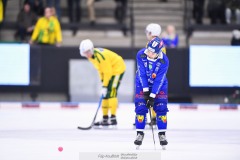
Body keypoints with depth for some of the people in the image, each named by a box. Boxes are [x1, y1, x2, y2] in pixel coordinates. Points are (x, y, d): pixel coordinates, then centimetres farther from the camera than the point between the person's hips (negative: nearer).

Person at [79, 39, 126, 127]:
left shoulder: (100, 56, -30)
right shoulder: (91, 56, -1)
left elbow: (107, 72, -28)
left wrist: (105, 86, -25)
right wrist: (103, 81, 4)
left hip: (118, 68, -10)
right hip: (108, 70, 10)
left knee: (111, 93, -17)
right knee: (105, 94, 7)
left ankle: (113, 119, -20)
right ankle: (105, 118, 12)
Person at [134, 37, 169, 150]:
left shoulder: (164, 60, -26)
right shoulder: (141, 55, -23)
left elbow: (159, 80, -23)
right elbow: (141, 73, -19)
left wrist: (152, 96, -25)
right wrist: (146, 91, -21)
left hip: (159, 85, -1)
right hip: (142, 84, 1)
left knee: (161, 108, -9)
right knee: (141, 107, -9)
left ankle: (162, 134, 2)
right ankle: (140, 133, 1)